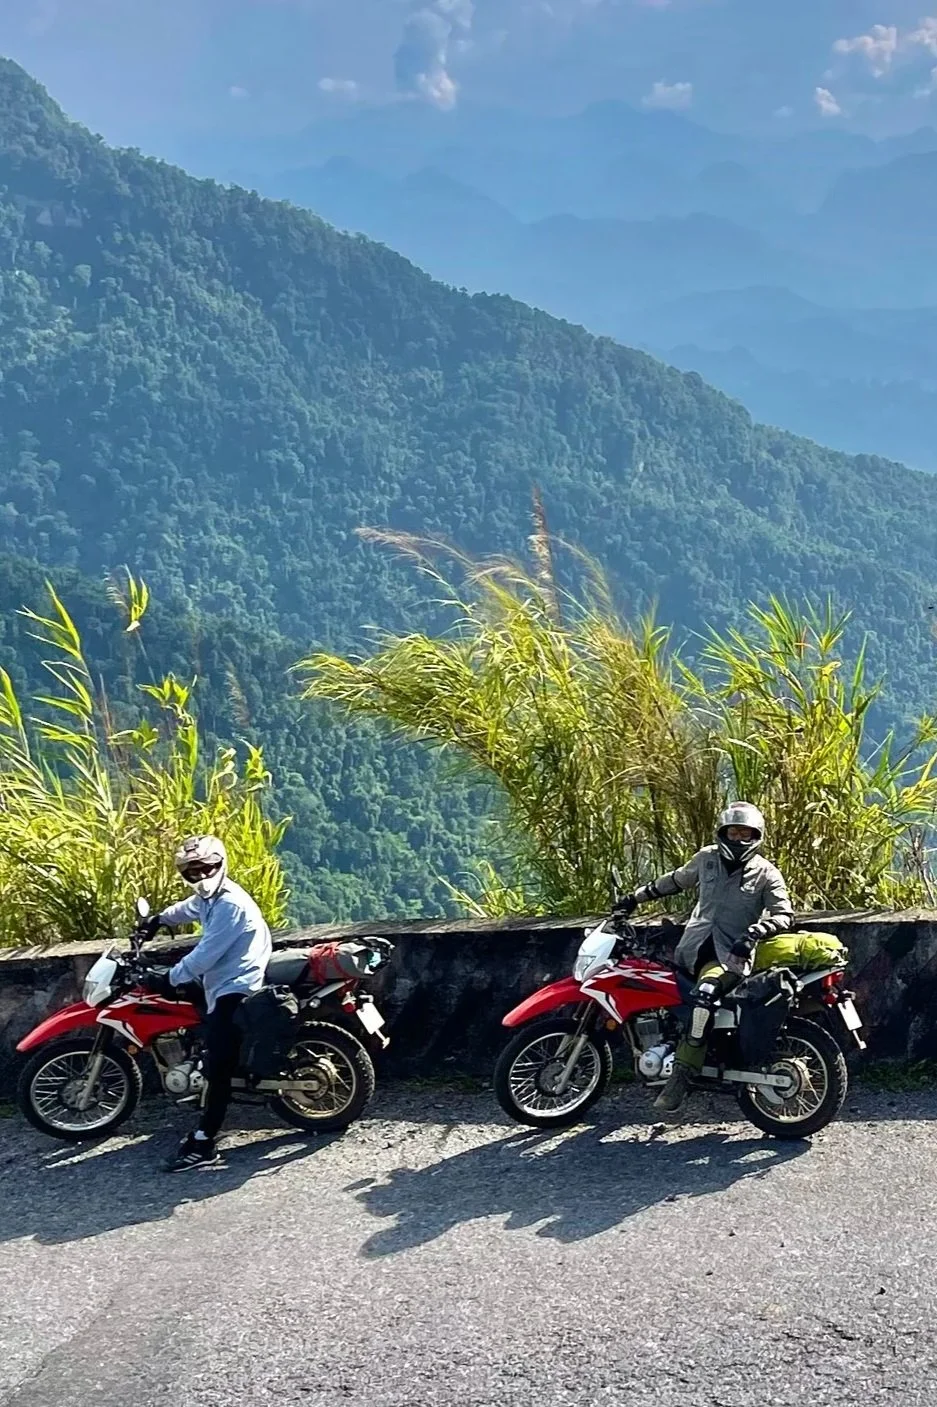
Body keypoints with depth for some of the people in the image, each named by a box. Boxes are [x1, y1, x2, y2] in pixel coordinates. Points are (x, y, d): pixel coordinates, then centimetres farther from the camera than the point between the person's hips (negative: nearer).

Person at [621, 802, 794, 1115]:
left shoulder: (766, 874, 0)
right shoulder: (707, 858, 12)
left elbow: (785, 915, -7)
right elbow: (676, 880, 27)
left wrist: (756, 931, -25)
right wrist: (637, 896, 28)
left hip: (731, 953, -7)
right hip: (694, 945, 7)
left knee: (703, 997, -33)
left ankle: (681, 1077, -36)